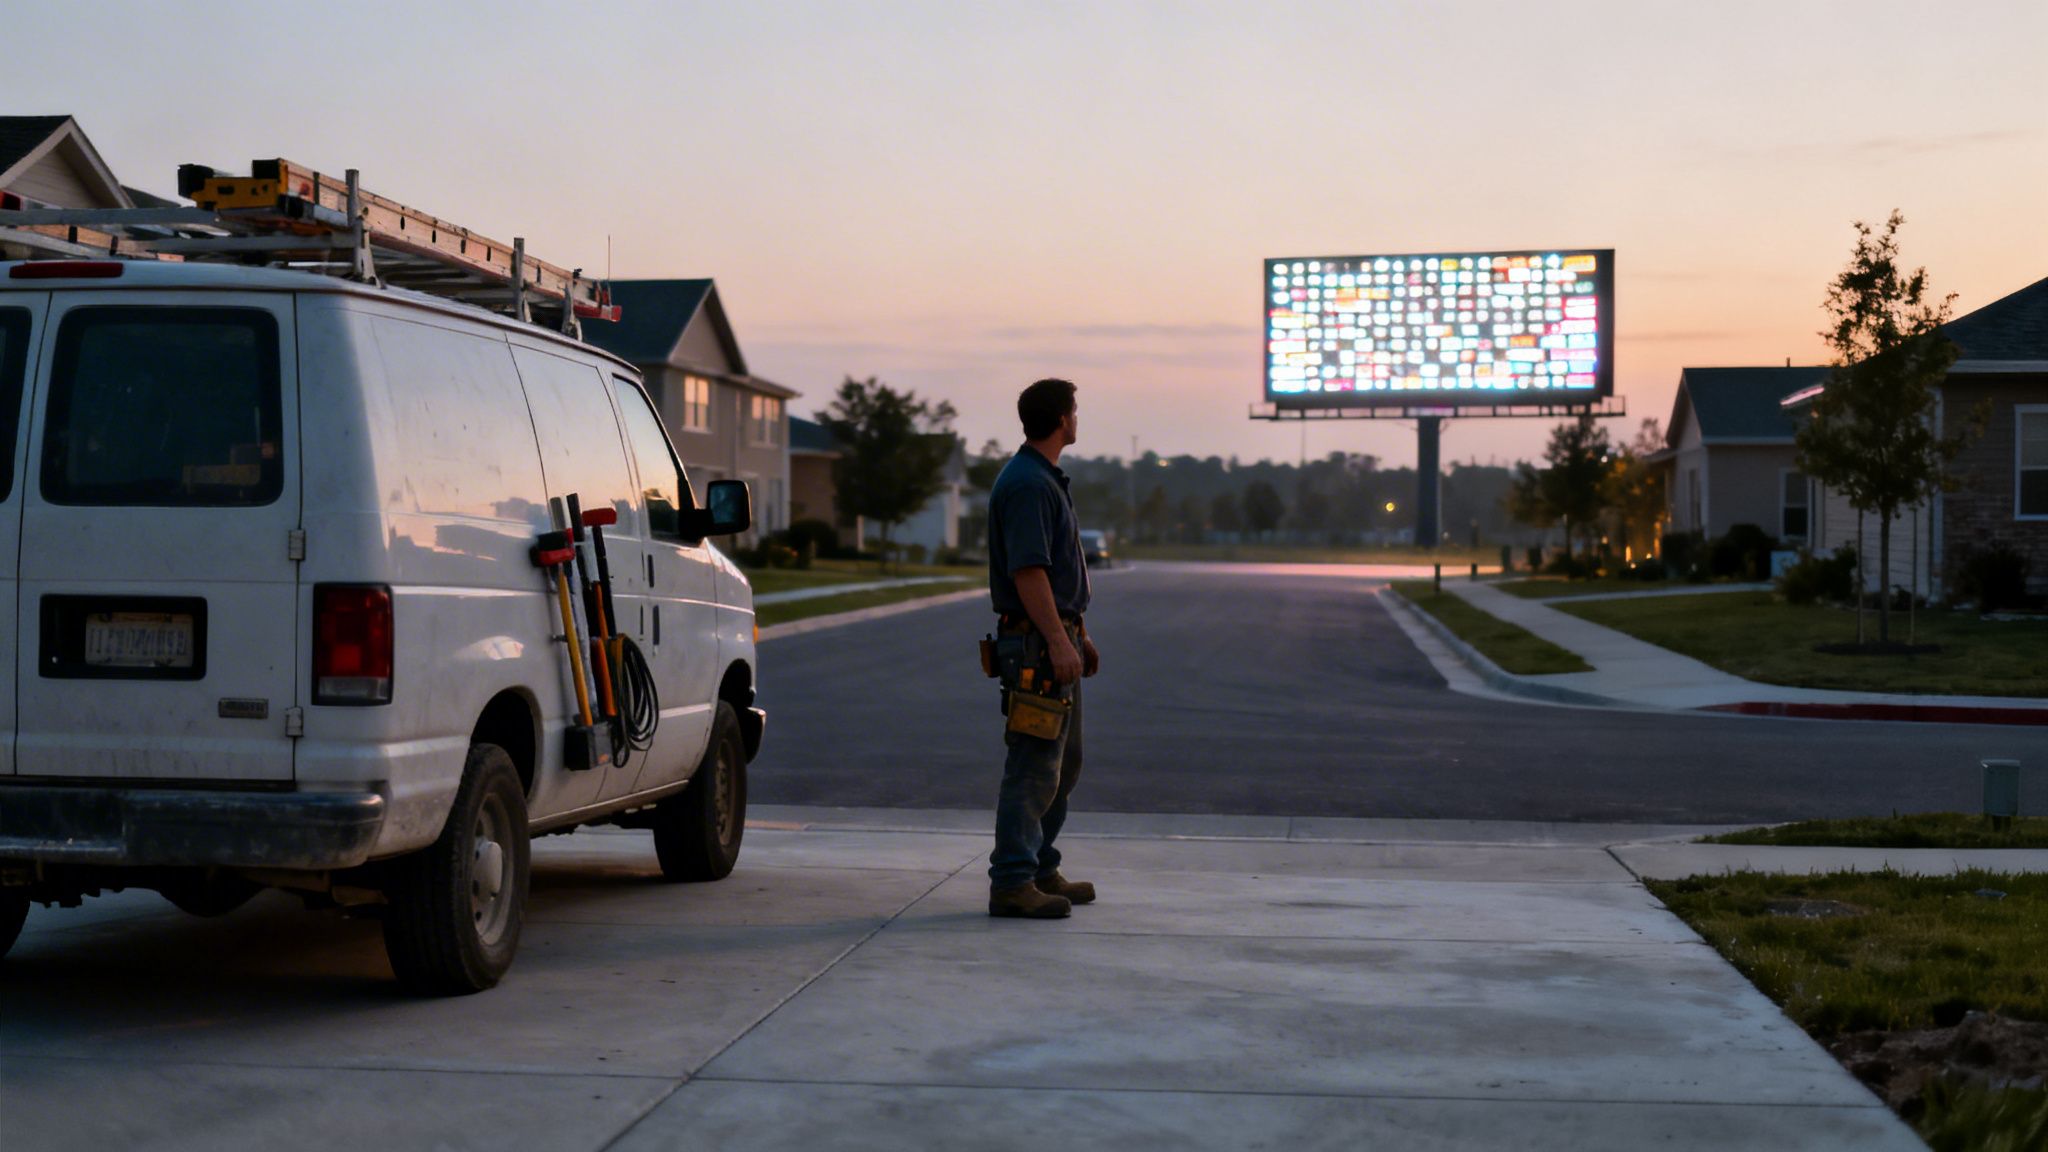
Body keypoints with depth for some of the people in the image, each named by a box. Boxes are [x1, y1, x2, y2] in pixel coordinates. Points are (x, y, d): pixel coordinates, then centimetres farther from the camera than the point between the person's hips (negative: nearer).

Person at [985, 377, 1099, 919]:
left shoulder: (1046, 479, 18)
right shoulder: (1027, 483, -16)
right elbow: (1027, 571, -23)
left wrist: (1078, 634, 24)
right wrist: (1059, 641, -25)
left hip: (1055, 637, 11)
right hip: (1037, 642, -11)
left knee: (1063, 763, 16)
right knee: (1034, 766, -10)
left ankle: (1041, 870, 23)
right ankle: (1013, 882, -7)